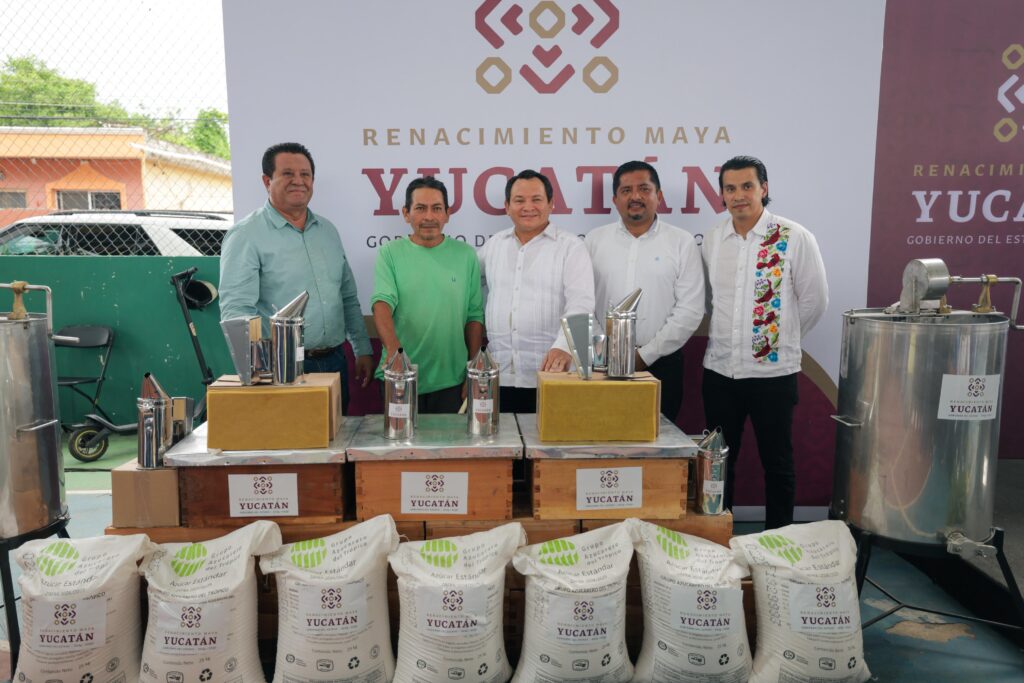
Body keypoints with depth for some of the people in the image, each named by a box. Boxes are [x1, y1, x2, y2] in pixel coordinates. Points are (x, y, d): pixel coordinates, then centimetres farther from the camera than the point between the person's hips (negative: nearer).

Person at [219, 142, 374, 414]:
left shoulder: (328, 230, 12)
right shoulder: (246, 235, -7)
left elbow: (349, 298, 18)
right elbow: (236, 310, -17)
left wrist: (362, 350, 14)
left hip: (334, 362, 6)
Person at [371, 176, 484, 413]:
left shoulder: (465, 255, 4)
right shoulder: (390, 253, 0)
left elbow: (474, 316, 5)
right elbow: (382, 304, -13)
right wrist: (393, 346, -32)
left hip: (451, 382, 1)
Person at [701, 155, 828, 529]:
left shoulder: (794, 238, -8)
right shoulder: (712, 239, 4)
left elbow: (814, 299, -1)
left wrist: (783, 337, 7)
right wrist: (728, 333, 11)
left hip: (773, 371, -3)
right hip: (720, 370, 4)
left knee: (777, 463, 10)